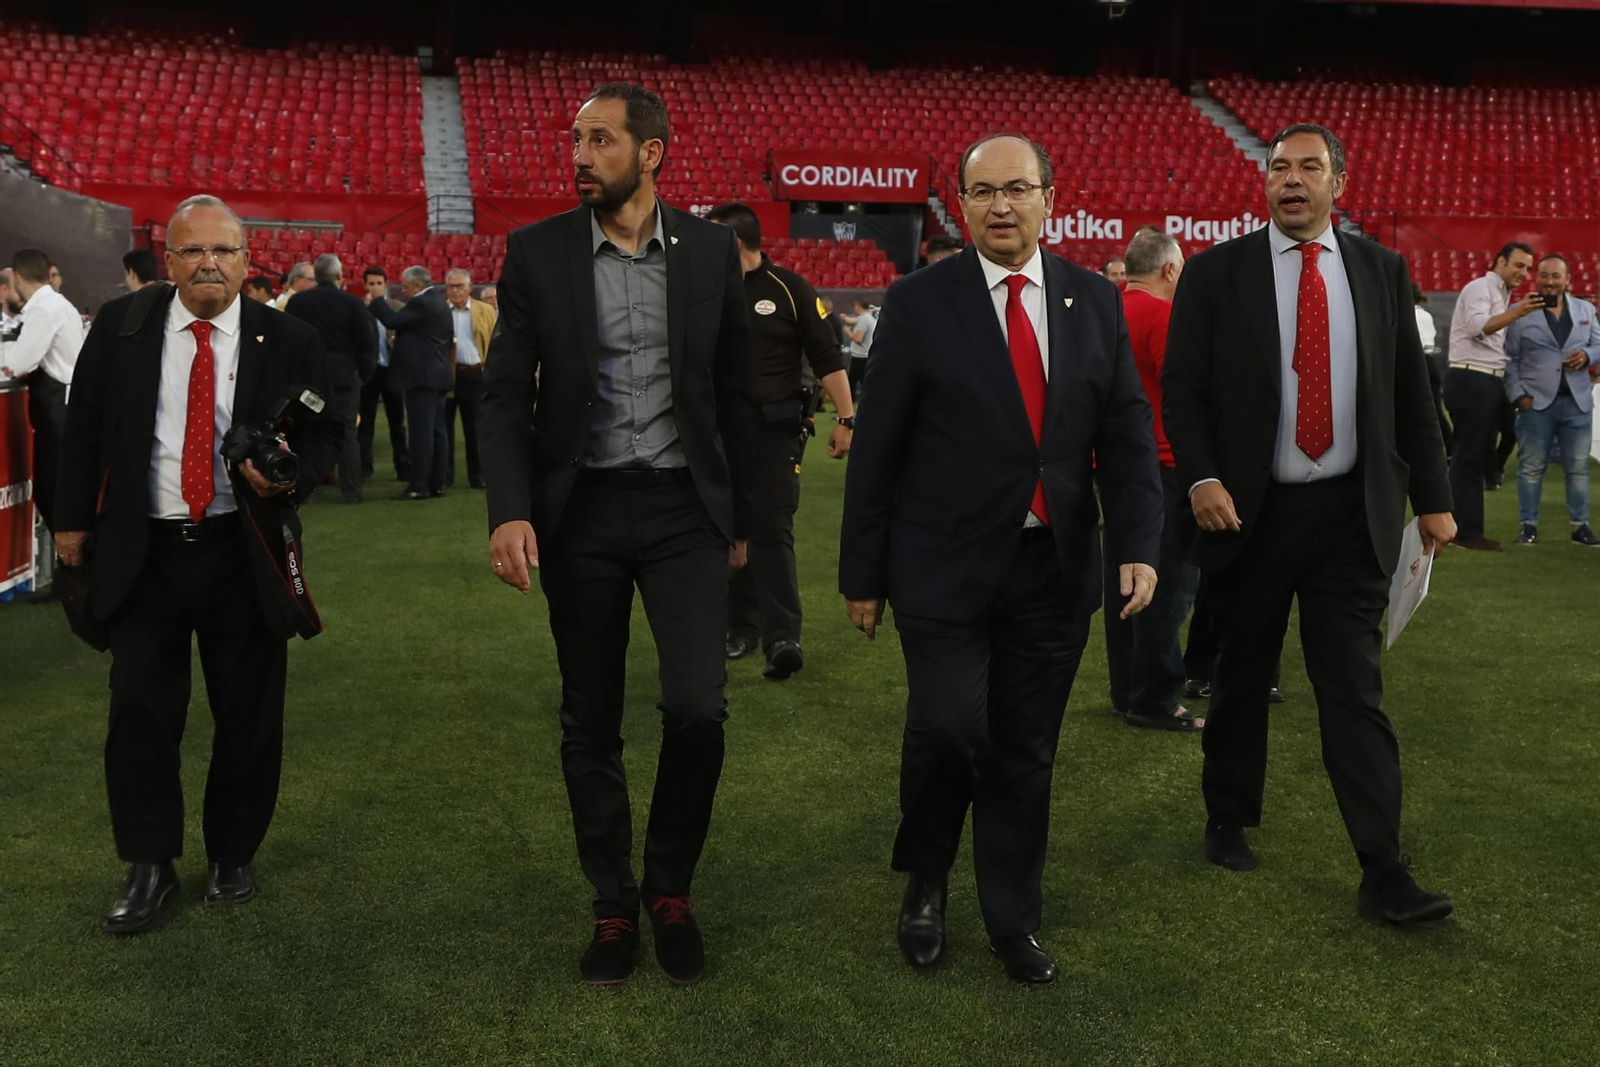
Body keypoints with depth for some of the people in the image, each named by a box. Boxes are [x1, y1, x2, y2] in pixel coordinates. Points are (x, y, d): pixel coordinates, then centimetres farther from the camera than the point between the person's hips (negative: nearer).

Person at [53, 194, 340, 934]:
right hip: (143, 551, 1)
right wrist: (74, 520, 8)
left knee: (248, 712, 8)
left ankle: (233, 857, 27)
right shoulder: (120, 325, 1)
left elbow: (322, 435, 3)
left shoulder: (288, 341, -2)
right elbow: (83, 428, 9)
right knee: (140, 708, 3)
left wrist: (290, 475, -18)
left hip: (243, 553, 0)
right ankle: (149, 866, 18)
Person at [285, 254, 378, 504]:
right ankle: (351, 491, 5)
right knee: (347, 434, 4)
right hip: (344, 377, -1)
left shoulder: (297, 302, -2)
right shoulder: (352, 303, -7)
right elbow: (367, 343, -5)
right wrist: (363, 373, 7)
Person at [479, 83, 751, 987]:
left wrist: (740, 519, 9)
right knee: (591, 722, 8)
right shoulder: (537, 252, 0)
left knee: (698, 706, -11)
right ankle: (613, 905, 26)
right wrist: (511, 509, -14)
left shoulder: (711, 249, 2)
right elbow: (508, 394, -1)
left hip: (684, 506, 0)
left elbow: (733, 393, 7)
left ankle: (671, 888, 15)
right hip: (580, 509, 1)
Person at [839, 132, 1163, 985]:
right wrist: (862, 573, -3)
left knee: (1026, 751, 10)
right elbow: (876, 448, -3)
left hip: (1055, 570, 3)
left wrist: (1138, 544, -7)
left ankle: (1014, 920, 28)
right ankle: (925, 880, 19)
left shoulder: (1095, 300, 5)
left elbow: (1126, 433, 6)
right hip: (946, 567, -3)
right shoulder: (919, 302, -4)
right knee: (948, 726, -12)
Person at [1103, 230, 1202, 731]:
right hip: (1161, 463, -9)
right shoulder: (1163, 314, -13)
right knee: (1169, 583, -4)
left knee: (1122, 576, 13)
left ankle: (1126, 690, 21)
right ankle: (1156, 701, -1)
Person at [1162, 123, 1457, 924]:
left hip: (1351, 513, 1)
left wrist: (1432, 496, 6)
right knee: (1241, 677, 13)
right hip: (1249, 512, -1)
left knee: (1356, 688, 0)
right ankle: (1228, 820, 32)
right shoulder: (1216, 273, -1)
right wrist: (1201, 478, -16)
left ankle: (1383, 872, 2)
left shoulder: (1382, 271, 6)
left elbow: (1411, 391, 9)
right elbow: (1181, 387, -2)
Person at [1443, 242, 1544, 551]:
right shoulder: (1480, 287, -7)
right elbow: (1477, 326, -25)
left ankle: (1467, 528, 13)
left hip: (1489, 382, 10)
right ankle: (1466, 531, -6)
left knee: (1477, 458, 10)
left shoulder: (1501, 296, 22)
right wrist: (1517, 312, -34)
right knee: (1468, 457, -8)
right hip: (1471, 380, -10)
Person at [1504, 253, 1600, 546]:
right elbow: (1510, 359, 0)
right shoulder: (1521, 313, 1)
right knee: (1531, 467, 2)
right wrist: (1518, 395, -9)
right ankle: (1529, 525, 9)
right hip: (1536, 402, -3)